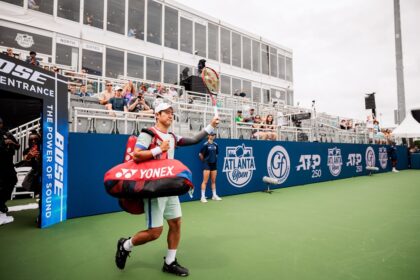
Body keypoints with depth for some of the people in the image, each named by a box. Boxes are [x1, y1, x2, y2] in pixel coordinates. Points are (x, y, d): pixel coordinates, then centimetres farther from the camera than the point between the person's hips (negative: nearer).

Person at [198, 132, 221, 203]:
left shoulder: (215, 145, 6)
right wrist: (204, 161, 4)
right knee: (205, 181, -3)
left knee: (213, 181, 13)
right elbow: (200, 154, -7)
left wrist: (214, 159, 11)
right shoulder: (205, 145, -10)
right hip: (207, 164, -5)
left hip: (214, 164, 6)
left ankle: (214, 195, 23)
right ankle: (203, 197, 3)